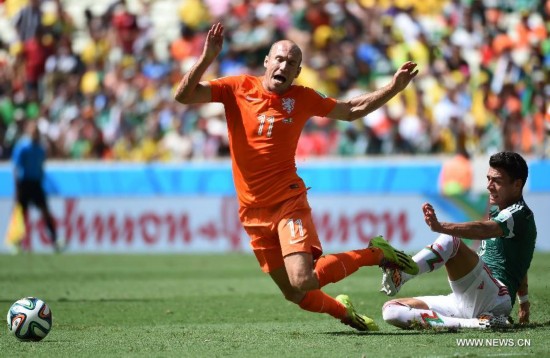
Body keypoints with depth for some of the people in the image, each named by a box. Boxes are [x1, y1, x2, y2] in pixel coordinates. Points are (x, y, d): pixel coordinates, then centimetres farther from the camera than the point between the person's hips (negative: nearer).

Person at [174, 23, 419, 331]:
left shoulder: (302, 98, 1)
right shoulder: (237, 88, 0)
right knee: (294, 294, 7)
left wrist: (394, 87, 5)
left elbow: (352, 110, 14)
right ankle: (342, 310, 38)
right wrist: (207, 58, -21)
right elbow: (184, 96, -7)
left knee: (302, 282, -22)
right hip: (254, 211, 2)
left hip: (289, 202, -2)